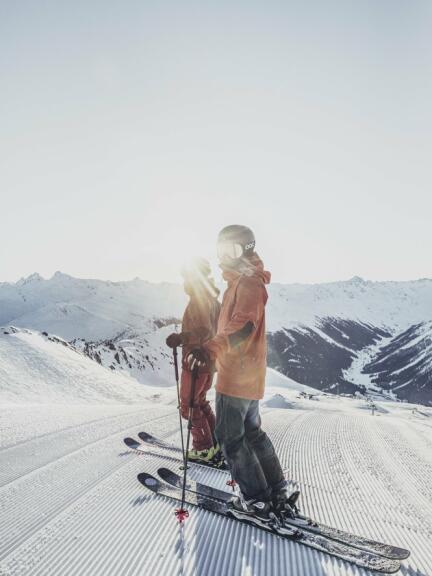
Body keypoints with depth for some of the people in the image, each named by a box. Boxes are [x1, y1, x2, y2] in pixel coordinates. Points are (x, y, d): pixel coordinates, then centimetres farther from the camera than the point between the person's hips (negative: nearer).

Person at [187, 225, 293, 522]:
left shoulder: (248, 282, -15)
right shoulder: (242, 281, 17)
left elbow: (243, 325, -31)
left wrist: (211, 348, -45)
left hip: (238, 375, -10)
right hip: (249, 374, 10)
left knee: (230, 437, 2)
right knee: (252, 432, 19)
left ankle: (256, 500, 14)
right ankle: (278, 493, 28)